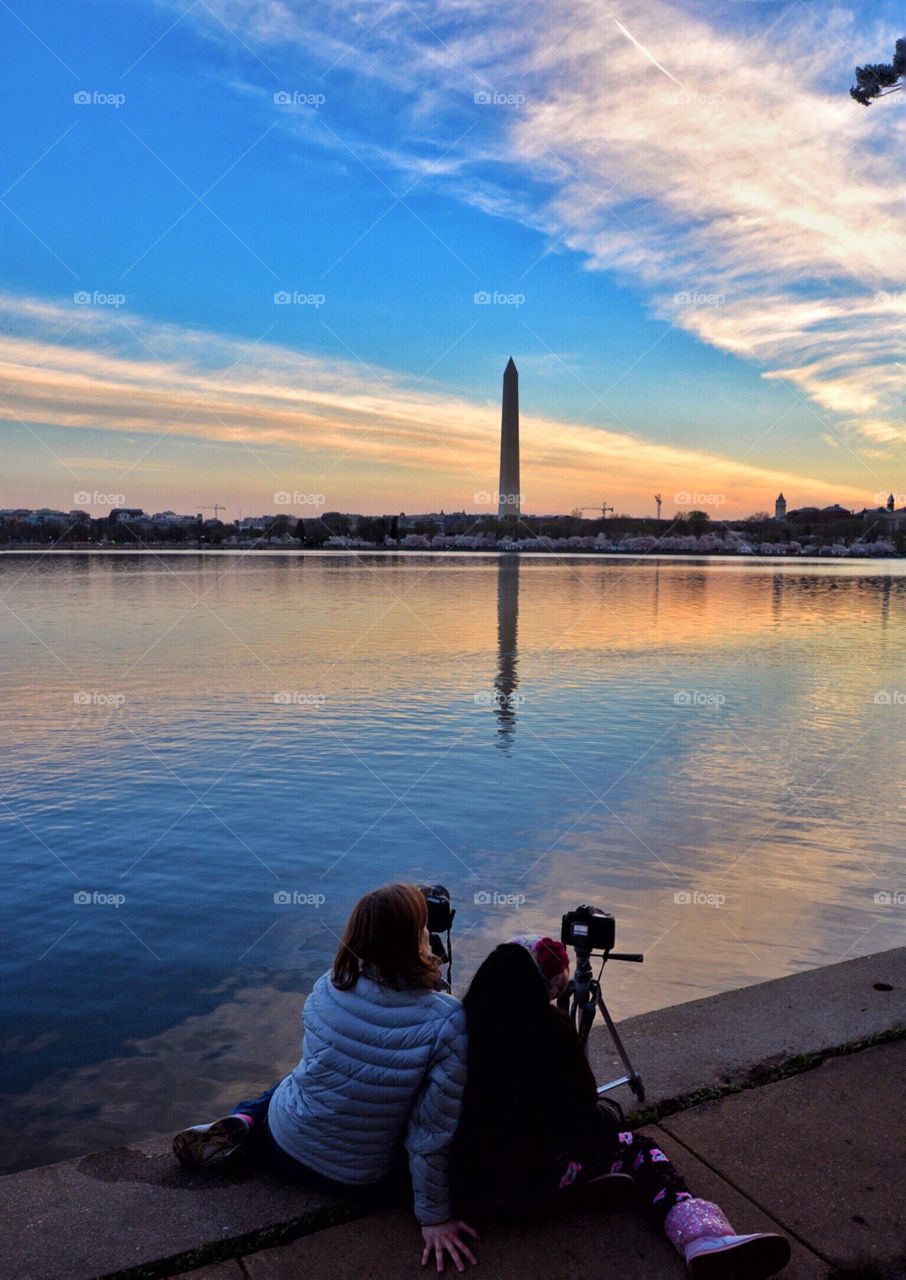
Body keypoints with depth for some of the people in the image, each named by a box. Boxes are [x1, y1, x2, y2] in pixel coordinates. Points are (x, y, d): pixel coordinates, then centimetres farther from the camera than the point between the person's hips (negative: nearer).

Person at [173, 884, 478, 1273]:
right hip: (358, 1180, -2)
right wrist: (434, 1217, -9)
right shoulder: (447, 1023, -29)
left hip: (283, 1145, 3)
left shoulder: (328, 986, -15)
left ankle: (240, 1125, 9)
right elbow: (433, 1135, -22)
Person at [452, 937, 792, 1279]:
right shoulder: (548, 1030, -20)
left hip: (462, 1175, 6)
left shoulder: (464, 1023, -6)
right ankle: (704, 1237, -10)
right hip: (524, 1181, -5)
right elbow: (580, 1108, -7)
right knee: (638, 1149, 9)